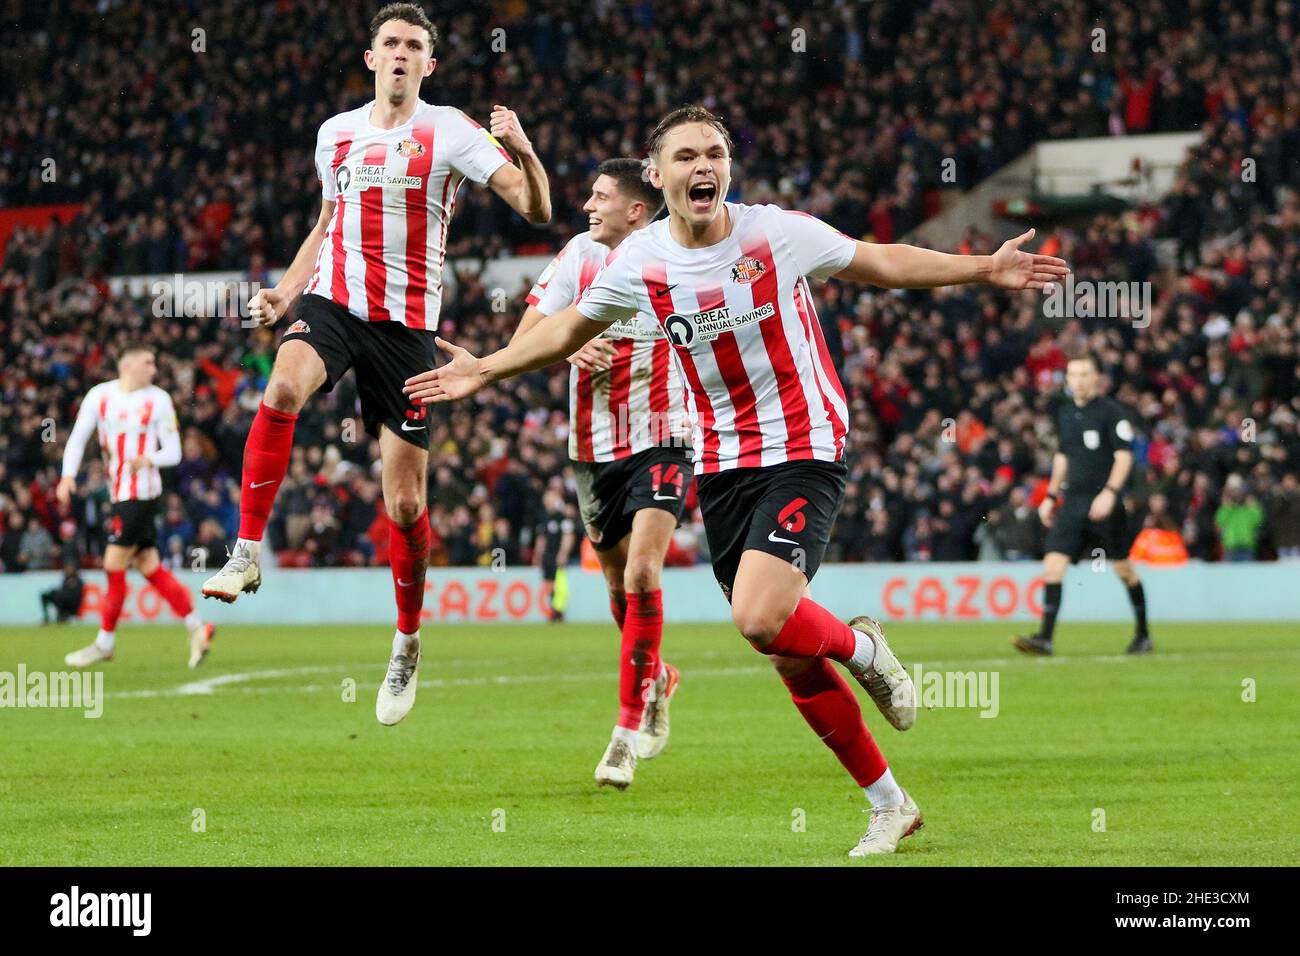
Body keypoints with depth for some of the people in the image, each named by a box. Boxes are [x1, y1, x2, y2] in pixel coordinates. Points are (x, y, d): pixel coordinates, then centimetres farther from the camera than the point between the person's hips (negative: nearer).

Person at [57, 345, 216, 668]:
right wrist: (68, 475, -13)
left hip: (141, 493, -5)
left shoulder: (158, 400, -3)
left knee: (114, 566, -5)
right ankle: (196, 627, 10)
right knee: (149, 566, 5)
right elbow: (78, 437, 3)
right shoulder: (99, 395, 6)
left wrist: (149, 460, -24)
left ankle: (105, 641, 6)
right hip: (119, 494, 5)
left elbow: (173, 452, -3)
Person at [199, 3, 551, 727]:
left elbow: (536, 209, -10)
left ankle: (408, 646, 19)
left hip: (407, 323, -2)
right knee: (284, 388, -34)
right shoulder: (337, 133, 11)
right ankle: (248, 552, -26)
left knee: (405, 504, -1)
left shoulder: (450, 132, -2)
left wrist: (523, 150, -30)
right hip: (333, 300, 2)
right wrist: (284, 292, 12)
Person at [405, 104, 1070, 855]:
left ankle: (860, 646, 6)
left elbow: (882, 263, 4)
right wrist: (486, 369, 12)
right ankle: (889, 803, 18)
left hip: (804, 454, -4)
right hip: (721, 466, 4)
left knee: (761, 616, -27)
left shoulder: (778, 232, -10)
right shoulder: (640, 262, -2)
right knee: (790, 658, 3)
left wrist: (984, 269, -1)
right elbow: (570, 328, 16)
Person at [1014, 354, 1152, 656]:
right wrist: (1051, 496, 21)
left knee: (1122, 567, 5)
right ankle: (1045, 637, -13)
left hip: (1103, 504, -5)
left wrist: (1110, 492, -22)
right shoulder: (1065, 413, 13)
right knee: (1053, 563, -9)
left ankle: (1143, 635, 21)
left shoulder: (1111, 411, -7)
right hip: (1072, 501, 5)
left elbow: (1124, 456, -11)